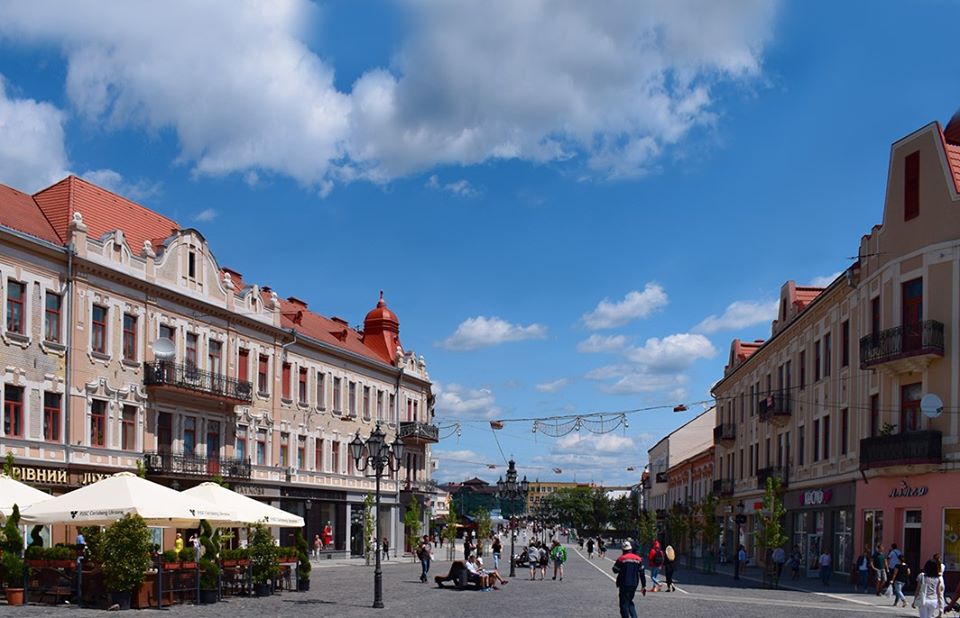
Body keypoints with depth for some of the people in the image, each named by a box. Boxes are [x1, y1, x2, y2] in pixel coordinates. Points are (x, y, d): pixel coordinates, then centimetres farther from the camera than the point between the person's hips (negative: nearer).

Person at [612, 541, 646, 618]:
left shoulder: (622, 558, -10)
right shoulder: (638, 559, 4)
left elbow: (615, 570, -4)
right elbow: (642, 573, 5)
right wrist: (643, 586, 10)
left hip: (624, 585, -5)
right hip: (634, 584, 5)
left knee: (624, 603, 2)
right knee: (629, 602, 21)